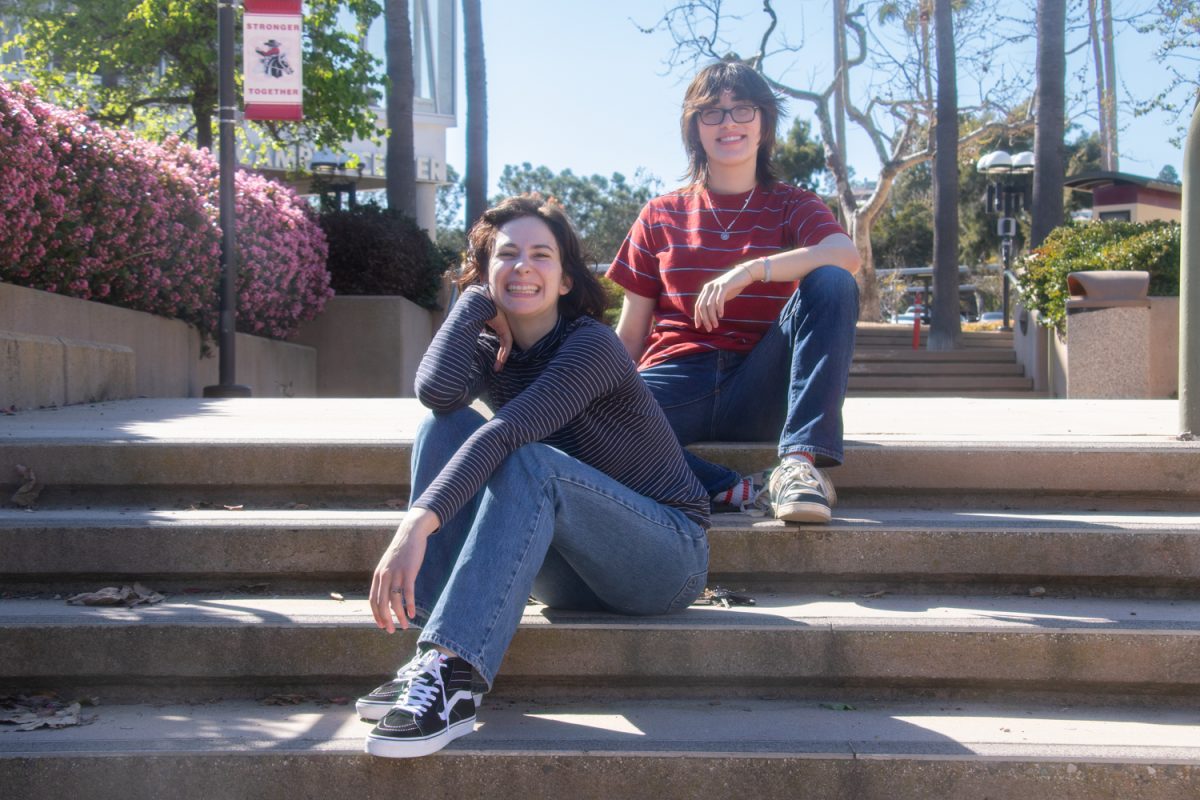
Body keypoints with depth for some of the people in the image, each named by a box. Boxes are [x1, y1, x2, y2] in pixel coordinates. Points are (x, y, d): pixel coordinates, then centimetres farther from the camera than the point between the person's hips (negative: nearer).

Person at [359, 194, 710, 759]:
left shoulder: (591, 345, -16)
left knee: (526, 461, -32)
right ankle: (430, 657, -25)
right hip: (570, 577, 6)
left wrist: (417, 525, -42)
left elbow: (503, 434, -31)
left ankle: (453, 676, -42)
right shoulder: (490, 350, 4)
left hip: (668, 557, -6)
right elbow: (436, 391, -21)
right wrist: (475, 300, -8)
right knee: (445, 426, -13)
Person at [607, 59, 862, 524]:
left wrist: (750, 270, -27)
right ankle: (728, 489, -30)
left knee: (832, 283, -24)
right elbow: (629, 336, 12)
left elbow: (846, 254, -14)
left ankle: (799, 461, -32)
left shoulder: (793, 207, 12)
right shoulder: (661, 216, 15)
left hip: (756, 392, 0)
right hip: (679, 377, 0)